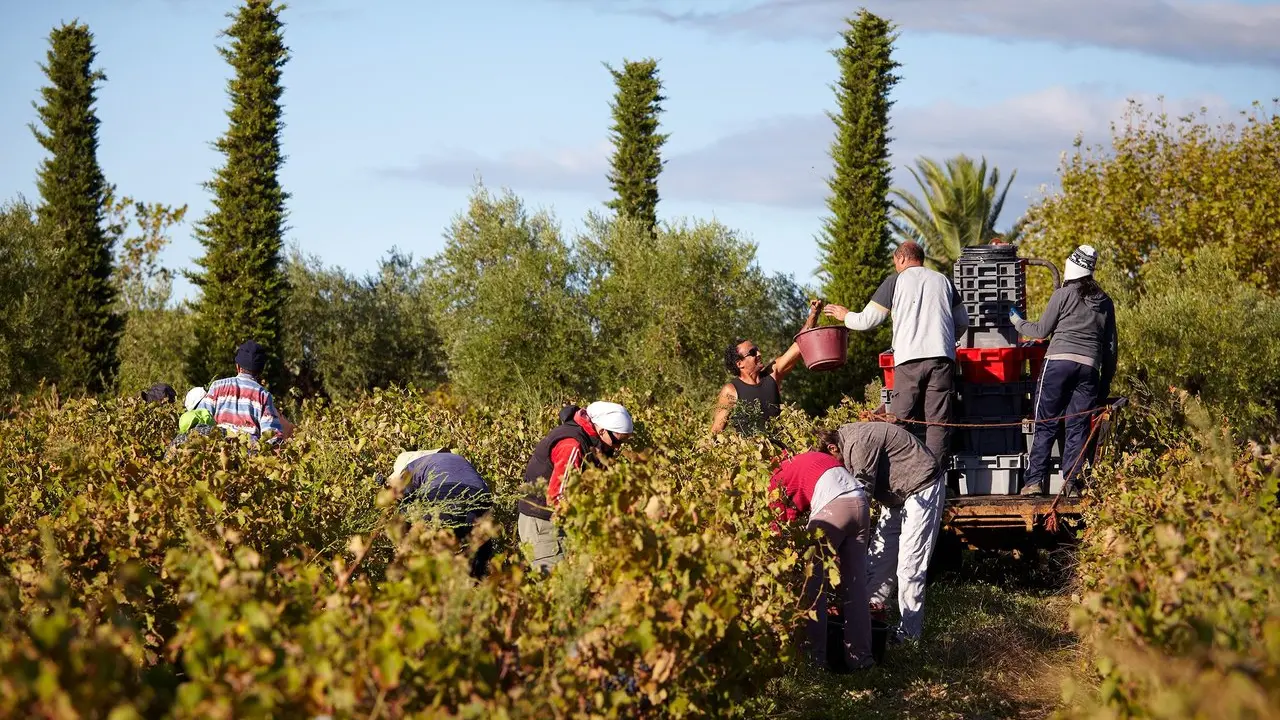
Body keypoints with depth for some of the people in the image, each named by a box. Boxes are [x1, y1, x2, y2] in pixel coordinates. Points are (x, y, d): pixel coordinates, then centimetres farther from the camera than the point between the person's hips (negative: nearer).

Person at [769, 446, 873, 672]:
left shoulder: (779, 477, 18)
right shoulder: (814, 458, 36)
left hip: (833, 507, -6)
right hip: (861, 503, 6)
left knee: (813, 583, 6)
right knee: (855, 584, 13)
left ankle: (816, 654, 4)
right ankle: (860, 655, 14)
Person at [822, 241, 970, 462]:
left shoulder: (895, 281, 8)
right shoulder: (944, 281, 18)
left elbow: (867, 320, 10)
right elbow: (963, 322, 24)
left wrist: (845, 316, 29)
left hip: (909, 359, -2)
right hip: (942, 358, 2)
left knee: (900, 421, 1)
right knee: (938, 421, 0)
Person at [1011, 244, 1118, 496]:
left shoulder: (1063, 295, 0)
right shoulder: (1105, 302, 14)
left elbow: (1042, 330, 7)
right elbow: (1111, 345, 16)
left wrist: (1018, 322, 25)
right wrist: (1106, 383, 21)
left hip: (1059, 362, -3)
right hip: (1090, 367, 3)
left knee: (1046, 424, 1)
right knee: (1078, 427, 6)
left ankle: (1035, 480, -3)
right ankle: (1071, 482, 0)